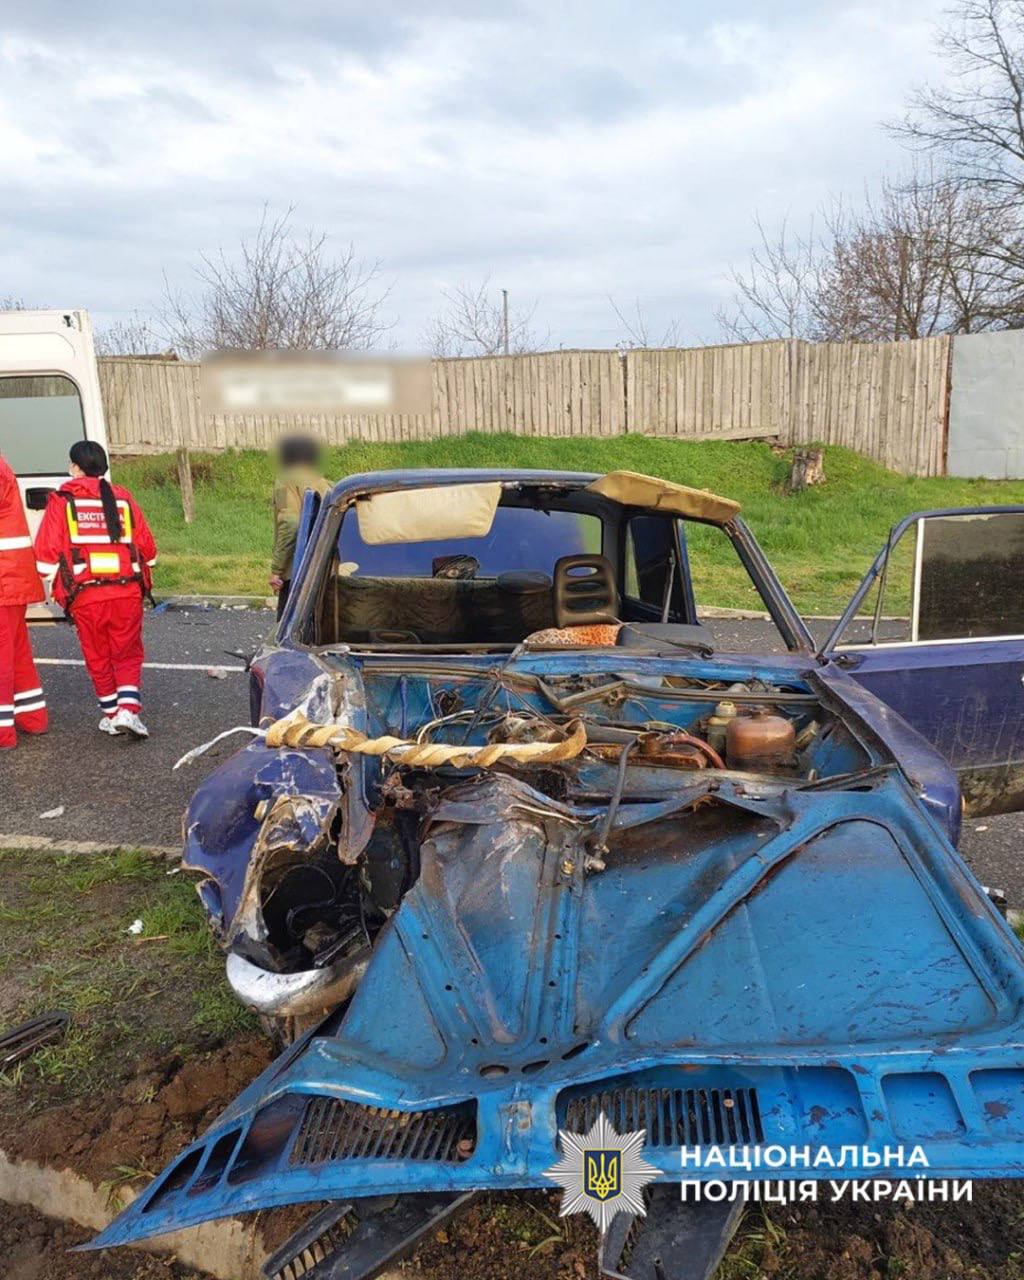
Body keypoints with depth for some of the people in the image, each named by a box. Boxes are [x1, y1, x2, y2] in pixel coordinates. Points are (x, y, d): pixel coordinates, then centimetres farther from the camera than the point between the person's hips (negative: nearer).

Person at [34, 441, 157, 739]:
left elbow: (47, 554, -5)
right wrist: (141, 575, 25)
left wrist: (57, 584, 10)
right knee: (128, 654, 12)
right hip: (127, 592, 1)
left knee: (97, 657, 15)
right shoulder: (123, 498, 6)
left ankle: (111, 714, 22)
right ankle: (128, 709, -3)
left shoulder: (61, 501, 1)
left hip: (85, 595, -1)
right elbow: (147, 549, 6)